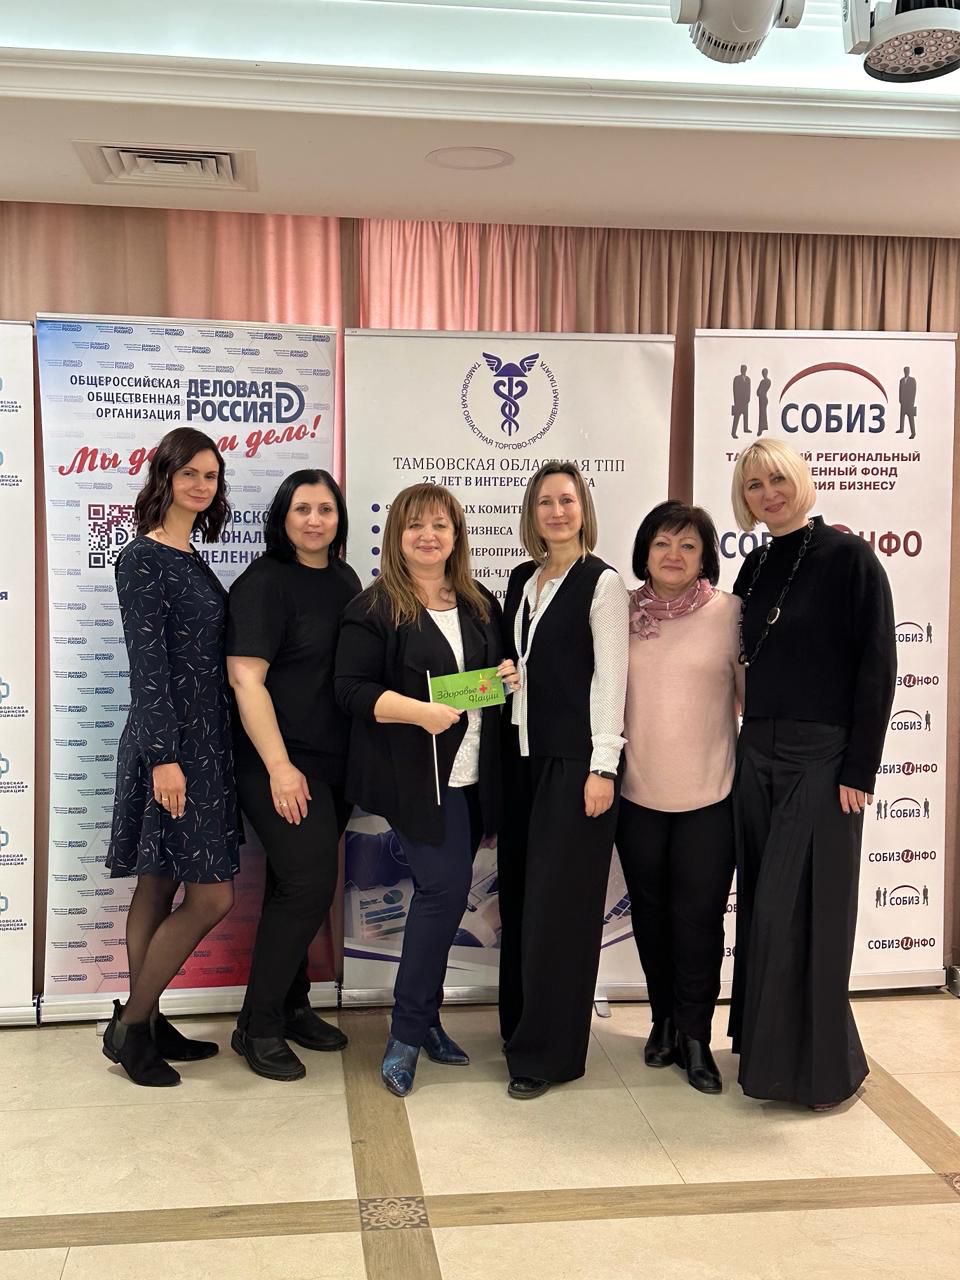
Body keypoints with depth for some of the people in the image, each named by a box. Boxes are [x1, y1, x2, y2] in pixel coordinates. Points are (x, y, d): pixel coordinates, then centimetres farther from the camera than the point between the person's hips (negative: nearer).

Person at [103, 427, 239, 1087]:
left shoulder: (193, 560, 14)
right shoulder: (143, 559, -11)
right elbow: (148, 663, -17)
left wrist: (198, 751, 15)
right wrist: (163, 756, -21)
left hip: (203, 740, 8)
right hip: (168, 742, -8)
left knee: (160, 888, 12)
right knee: (212, 897, -6)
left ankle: (145, 1022, 21)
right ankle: (130, 1025, 7)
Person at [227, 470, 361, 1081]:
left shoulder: (345, 579, 10)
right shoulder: (264, 583, -11)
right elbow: (246, 679, -16)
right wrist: (279, 767, -20)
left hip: (337, 761, 7)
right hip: (282, 763, -7)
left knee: (300, 885, 14)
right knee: (309, 885, -10)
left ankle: (291, 1006, 28)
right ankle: (258, 1027, 5)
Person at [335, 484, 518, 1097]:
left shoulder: (480, 604, 13)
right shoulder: (374, 608, -6)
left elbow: (500, 669, 24)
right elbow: (352, 689, -12)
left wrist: (511, 675, 1)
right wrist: (422, 712, -25)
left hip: (471, 776, 6)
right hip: (417, 777, -6)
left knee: (442, 892, 12)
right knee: (447, 886, -12)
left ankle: (423, 1019, 26)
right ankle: (407, 1035, 1)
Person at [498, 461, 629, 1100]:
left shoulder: (601, 581, -6)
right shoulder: (523, 579, 13)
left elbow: (610, 676, -10)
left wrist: (602, 767, -14)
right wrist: (502, 747, 5)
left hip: (574, 759, -6)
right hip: (523, 756, 7)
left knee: (558, 902, -3)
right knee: (519, 895, 11)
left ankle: (549, 1050, 8)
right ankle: (522, 1025, 26)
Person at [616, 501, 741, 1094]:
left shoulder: (729, 611, -4)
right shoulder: (622, 611, 3)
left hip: (709, 795, -2)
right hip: (637, 792, 3)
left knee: (699, 916, 2)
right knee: (651, 911, 14)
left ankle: (695, 1034, 19)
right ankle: (664, 1019, 33)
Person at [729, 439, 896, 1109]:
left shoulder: (848, 557, -8)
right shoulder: (755, 566, 10)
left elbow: (877, 666, -11)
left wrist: (860, 769, -14)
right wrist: (746, 742, 10)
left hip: (823, 758, -6)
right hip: (758, 753, 6)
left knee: (805, 909, -2)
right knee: (762, 905, 11)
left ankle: (820, 1064, 14)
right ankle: (767, 1046, 26)